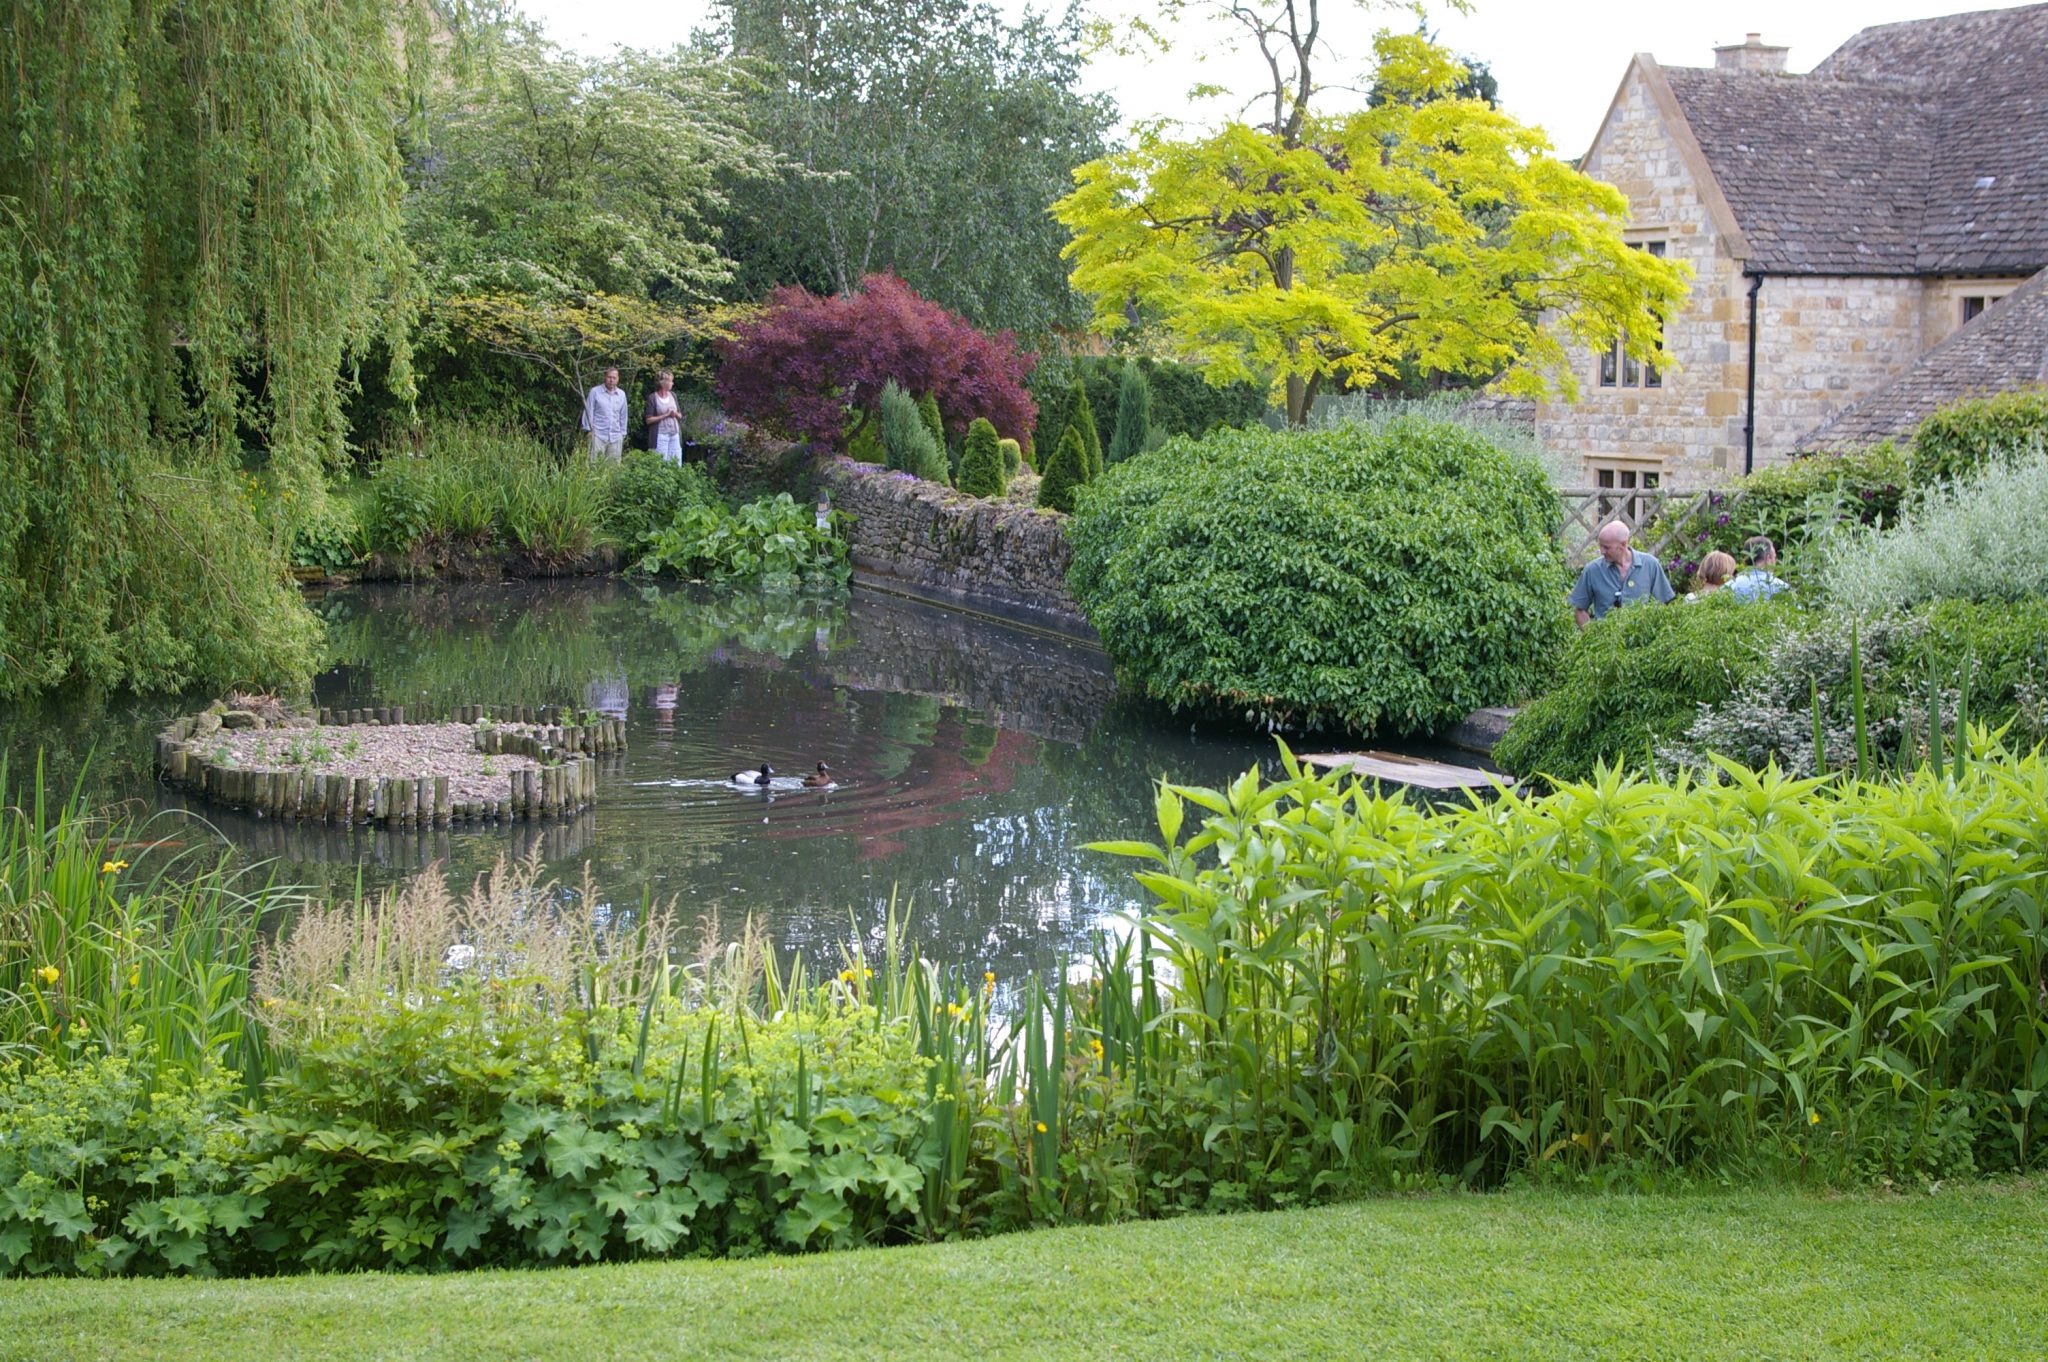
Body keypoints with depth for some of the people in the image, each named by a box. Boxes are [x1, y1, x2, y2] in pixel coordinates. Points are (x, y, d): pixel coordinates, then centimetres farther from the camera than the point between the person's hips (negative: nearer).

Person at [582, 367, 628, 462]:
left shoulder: (622, 394, 11)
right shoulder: (595, 392, 1)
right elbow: (589, 412, 2)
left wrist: (623, 433, 14)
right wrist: (589, 429, -4)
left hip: (616, 437, 4)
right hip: (598, 435, -4)